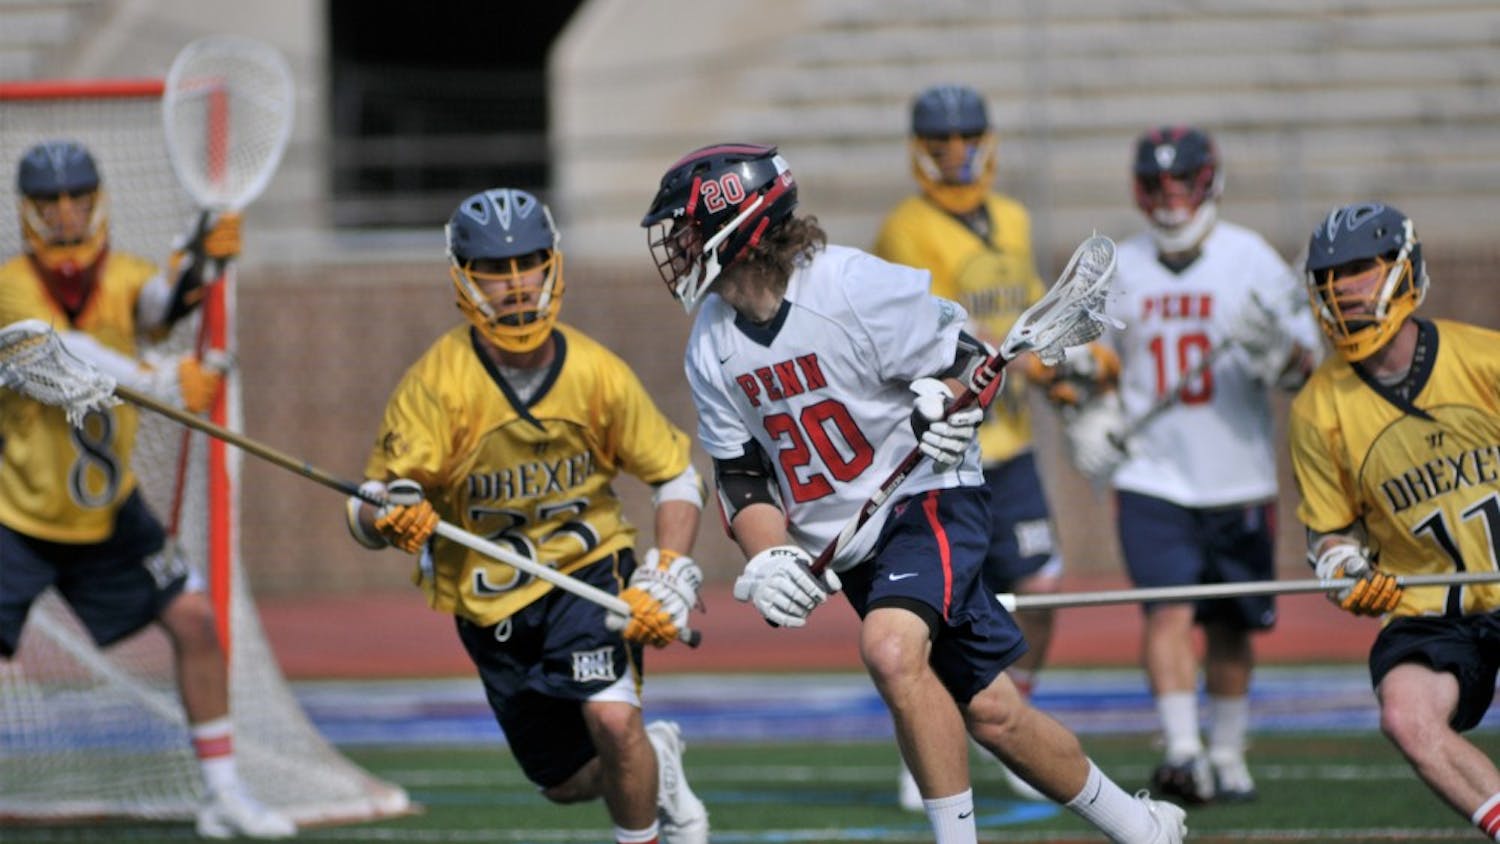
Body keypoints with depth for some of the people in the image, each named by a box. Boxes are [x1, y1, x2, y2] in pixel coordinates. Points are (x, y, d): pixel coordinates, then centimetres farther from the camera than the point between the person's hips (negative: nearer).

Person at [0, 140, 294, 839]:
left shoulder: (120, 276, -8)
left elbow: (159, 301, -32)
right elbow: (68, 352, -34)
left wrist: (200, 265, -55)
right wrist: (161, 385, -49)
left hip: (108, 512, 4)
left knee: (192, 617, -4)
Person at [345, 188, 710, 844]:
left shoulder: (595, 373, -13)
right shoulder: (436, 383, -19)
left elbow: (676, 475, 0)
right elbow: (365, 512, -21)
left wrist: (668, 579, -14)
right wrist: (390, 516, -45)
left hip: (590, 569, -1)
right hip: (488, 600, 1)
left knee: (612, 720, -27)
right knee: (568, 783, 11)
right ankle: (656, 762, 45)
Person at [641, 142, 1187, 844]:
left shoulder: (853, 287, -18)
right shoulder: (710, 348, 1)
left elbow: (968, 359, -10)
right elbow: (740, 476, 6)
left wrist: (944, 400, -31)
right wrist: (768, 560, -11)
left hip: (928, 500, -6)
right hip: (844, 543, 6)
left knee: (890, 648, -32)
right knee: (990, 715, 7)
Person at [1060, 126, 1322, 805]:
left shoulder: (1251, 260, -2)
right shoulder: (1121, 270, 7)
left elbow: (1307, 364, -4)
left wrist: (1275, 349, -26)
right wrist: (1090, 418, 5)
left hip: (1238, 478, -1)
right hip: (1151, 476, 1)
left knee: (1231, 627, 9)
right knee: (1168, 612, -16)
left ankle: (1228, 756, 25)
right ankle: (1182, 751, -21)